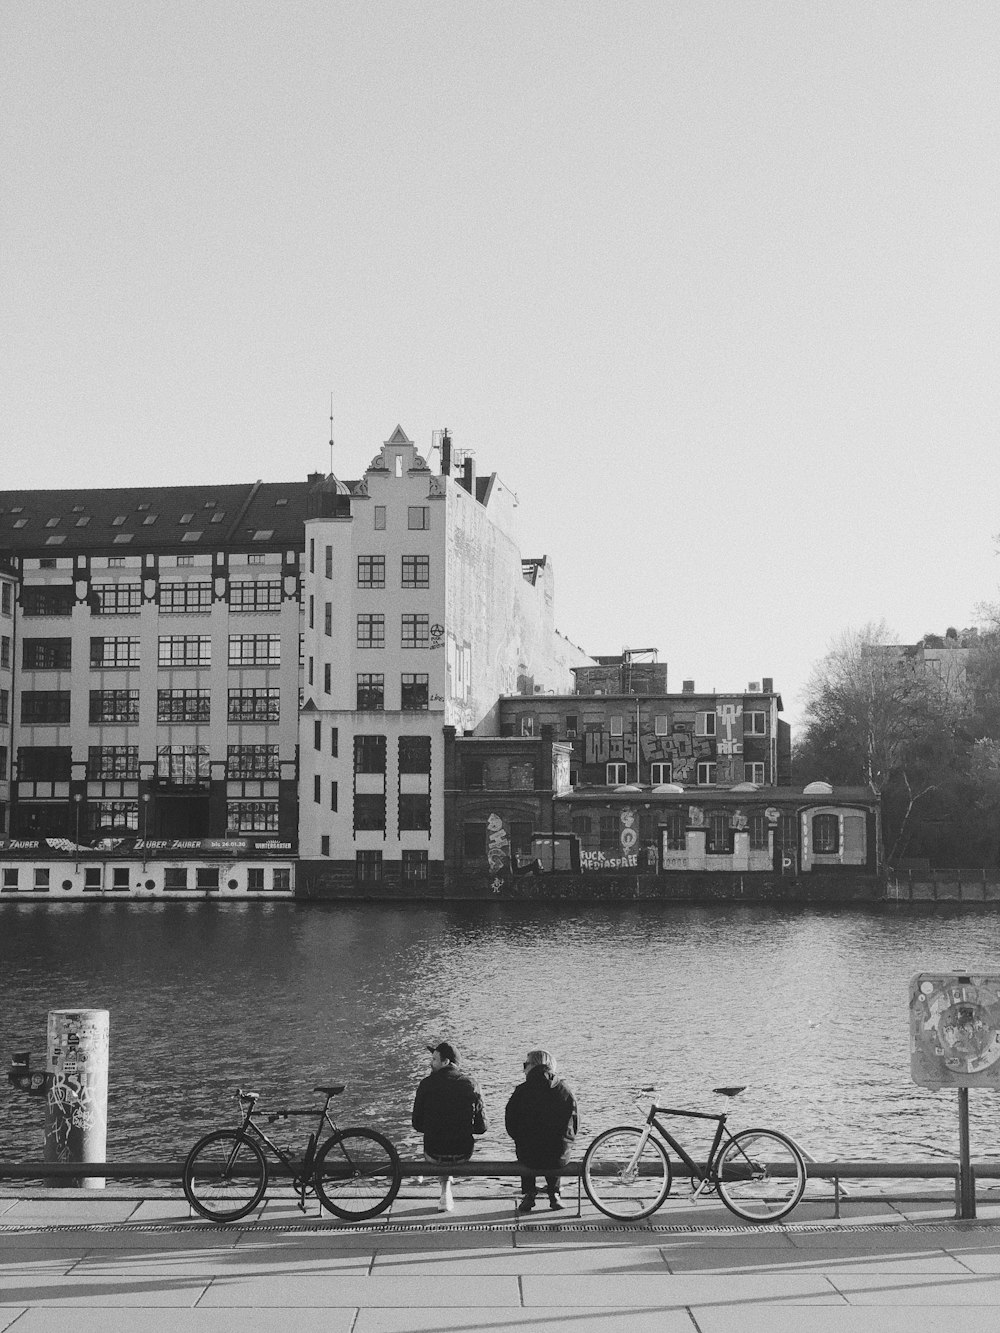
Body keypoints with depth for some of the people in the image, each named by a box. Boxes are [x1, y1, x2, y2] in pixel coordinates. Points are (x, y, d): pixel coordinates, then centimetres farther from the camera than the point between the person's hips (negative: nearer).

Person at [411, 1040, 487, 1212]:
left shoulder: (427, 1084, -10)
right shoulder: (471, 1084, -7)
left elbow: (417, 1124, -4)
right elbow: (481, 1127, -3)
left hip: (434, 1154, -1)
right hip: (463, 1155, 1)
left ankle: (446, 1196, 41)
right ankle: (446, 1197, 41)